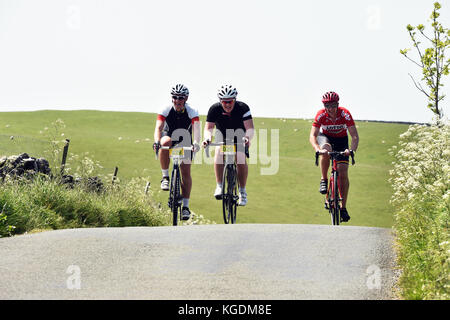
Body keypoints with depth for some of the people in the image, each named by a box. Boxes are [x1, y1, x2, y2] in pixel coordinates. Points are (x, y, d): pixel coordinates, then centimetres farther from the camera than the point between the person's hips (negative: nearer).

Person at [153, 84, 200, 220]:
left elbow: (196, 129, -32)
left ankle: (185, 206, 1)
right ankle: (165, 176, -25)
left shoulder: (191, 112, -20)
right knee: (166, 141, -37)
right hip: (170, 140, -1)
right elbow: (158, 127, -30)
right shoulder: (165, 111, -20)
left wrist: (196, 142, -52)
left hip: (185, 144, 1)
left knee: (186, 172, -7)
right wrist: (157, 141, -50)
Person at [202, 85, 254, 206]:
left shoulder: (243, 108, -26)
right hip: (222, 138, 1)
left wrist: (247, 137, -54)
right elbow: (208, 128, -27)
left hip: (239, 138, -1)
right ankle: (219, 186, -21)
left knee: (241, 160, -22)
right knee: (219, 156, -29)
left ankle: (242, 191, -7)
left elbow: (250, 127, -33)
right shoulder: (215, 109, -22)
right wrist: (207, 138, -49)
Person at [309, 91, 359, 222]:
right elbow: (312, 135, -31)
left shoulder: (345, 114, -28)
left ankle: (343, 207, -2)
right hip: (325, 137, 0)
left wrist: (352, 149, -48)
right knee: (326, 150, -38)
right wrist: (317, 149, -51)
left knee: (343, 173, -11)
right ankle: (324, 180, -17)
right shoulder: (321, 115, -27)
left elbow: (355, 136, -29)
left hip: (341, 140, 0)